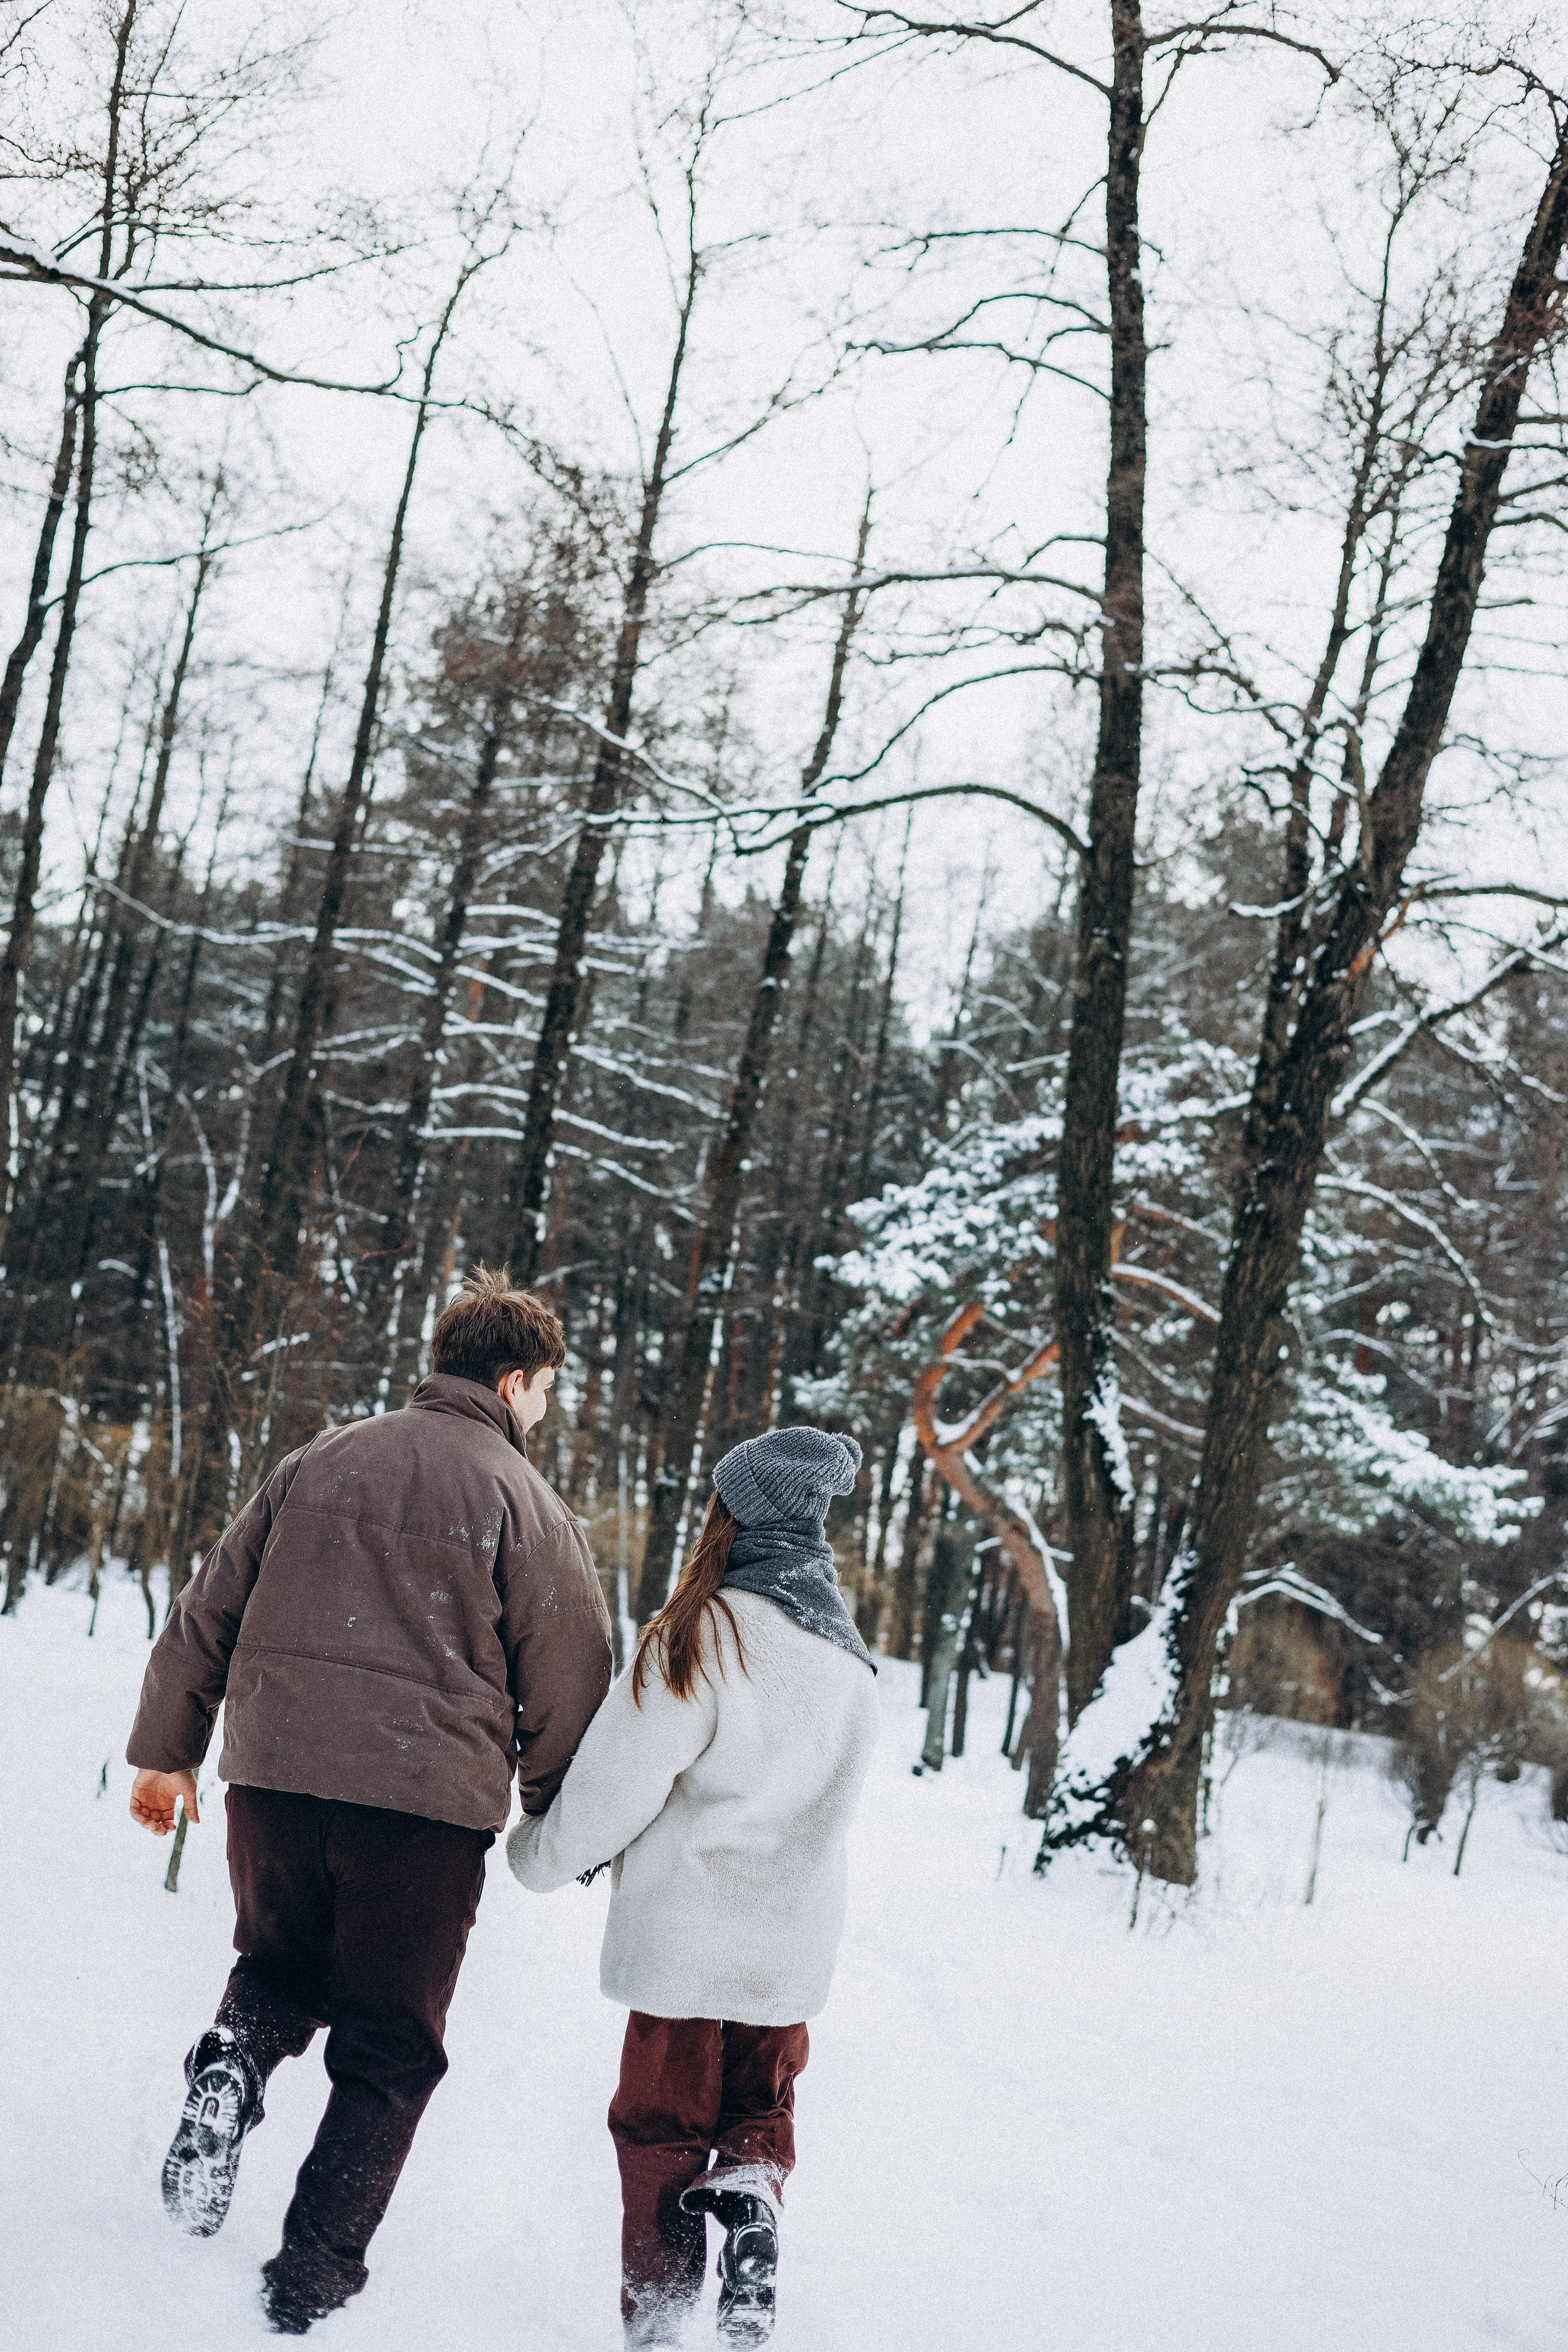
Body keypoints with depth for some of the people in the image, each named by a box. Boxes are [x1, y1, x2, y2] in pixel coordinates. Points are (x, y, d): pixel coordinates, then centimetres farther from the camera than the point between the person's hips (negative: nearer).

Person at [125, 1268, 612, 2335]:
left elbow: (208, 1612, 14)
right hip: (427, 1801, -3)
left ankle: (236, 2056, -2)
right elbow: (569, 1684, -1)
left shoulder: (320, 1461, 10)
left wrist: (168, 1747, 24)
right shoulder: (524, 1503, -2)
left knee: (281, 1962, 29)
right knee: (388, 2050, 11)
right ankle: (312, 2280, 6)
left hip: (274, 1774, 4)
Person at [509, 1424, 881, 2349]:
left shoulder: (704, 1631, -15)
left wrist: (543, 1853, 3)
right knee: (763, 2101, 22)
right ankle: (752, 2198, -7)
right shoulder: (853, 1659, 7)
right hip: (793, 1942, 5)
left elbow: (620, 1778, -16)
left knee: (664, 2116, 9)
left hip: (686, 1933, -5)